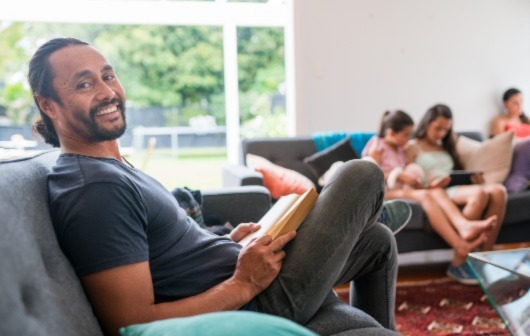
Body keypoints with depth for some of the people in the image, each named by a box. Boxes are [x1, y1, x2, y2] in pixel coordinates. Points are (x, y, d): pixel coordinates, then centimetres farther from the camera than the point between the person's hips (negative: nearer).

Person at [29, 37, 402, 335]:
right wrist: (243, 284, -21)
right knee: (363, 175, -1)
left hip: (239, 280, 10)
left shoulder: (116, 171, 9)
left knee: (379, 240, 22)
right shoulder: (95, 191, -24)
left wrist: (227, 244, 7)